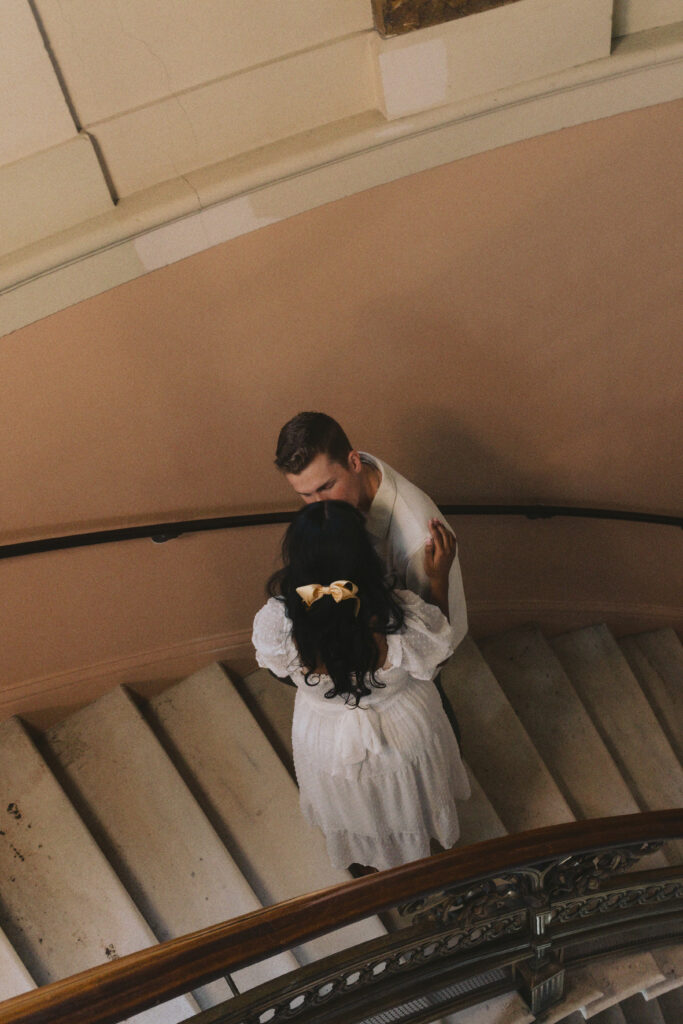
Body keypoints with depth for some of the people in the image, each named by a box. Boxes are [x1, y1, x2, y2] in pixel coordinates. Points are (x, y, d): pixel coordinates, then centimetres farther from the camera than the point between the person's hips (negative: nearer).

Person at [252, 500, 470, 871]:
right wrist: (440, 579, -15)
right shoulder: (401, 617, -41)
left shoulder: (277, 620, -38)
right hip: (404, 736, 0)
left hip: (326, 742, 1)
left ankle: (366, 861, 68)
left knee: (352, 812, 37)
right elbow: (436, 656, -16)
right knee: (405, 805, 36)